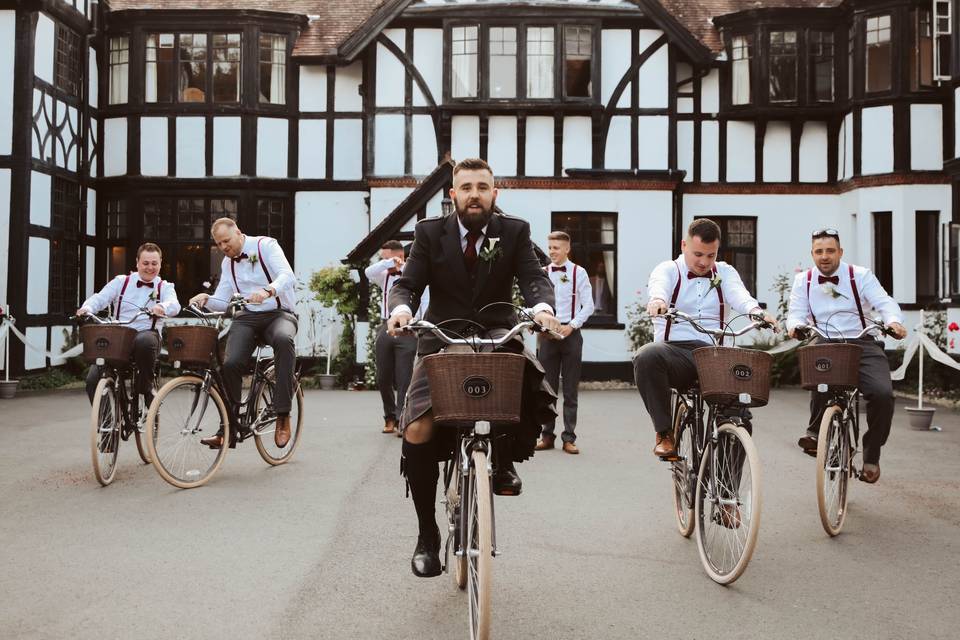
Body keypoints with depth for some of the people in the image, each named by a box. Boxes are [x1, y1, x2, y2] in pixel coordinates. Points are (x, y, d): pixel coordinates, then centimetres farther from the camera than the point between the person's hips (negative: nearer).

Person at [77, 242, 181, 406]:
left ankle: (146, 386, -16)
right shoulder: (121, 282, 16)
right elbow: (100, 298, 3)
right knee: (93, 379, -19)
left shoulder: (165, 287, 12)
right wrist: (87, 308, -21)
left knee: (144, 341, -39)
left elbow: (174, 305, -10)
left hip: (147, 336, -2)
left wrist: (162, 307, -34)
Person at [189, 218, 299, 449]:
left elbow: (288, 276, -19)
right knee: (230, 364, -21)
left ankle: (283, 416, -35)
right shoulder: (227, 263, 16)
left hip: (278, 314, -5)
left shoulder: (265, 245, -2)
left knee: (283, 339, -39)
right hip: (246, 318, 5)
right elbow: (223, 301, 14)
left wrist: (267, 291, -40)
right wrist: (206, 299, -10)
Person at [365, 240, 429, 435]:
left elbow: (426, 305, -3)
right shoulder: (385, 276, 13)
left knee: (404, 379, -6)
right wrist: (389, 262, -18)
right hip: (386, 329, 5)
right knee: (383, 378, 8)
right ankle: (390, 418, 25)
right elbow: (369, 272, -7)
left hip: (407, 330, -5)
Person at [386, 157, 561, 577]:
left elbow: (534, 277, -8)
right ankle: (427, 534, 3)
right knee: (417, 433, -17)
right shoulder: (430, 232, 5)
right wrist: (400, 307, -28)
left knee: (536, 394, -34)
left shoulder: (514, 231, 5)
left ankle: (504, 457, -2)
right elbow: (407, 283, -3)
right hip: (442, 339, 0)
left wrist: (542, 306, -33)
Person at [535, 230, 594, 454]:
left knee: (570, 388, 1)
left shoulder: (579, 273, 1)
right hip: (547, 333, 2)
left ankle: (569, 437, 6)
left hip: (571, 333, -2)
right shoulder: (542, 273, 7)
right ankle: (547, 435, 12)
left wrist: (572, 325, -11)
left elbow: (588, 306, 0)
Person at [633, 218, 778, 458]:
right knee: (647, 356, -35)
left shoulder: (724, 273, 17)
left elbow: (739, 295, -7)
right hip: (675, 350, -2)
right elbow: (659, 286, -18)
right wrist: (657, 300, -44)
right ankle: (664, 432, -21)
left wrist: (757, 311, -32)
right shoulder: (668, 270, 9)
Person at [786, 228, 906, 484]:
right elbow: (796, 313, 4)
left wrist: (894, 321, -27)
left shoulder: (860, 275, 7)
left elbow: (884, 302, -4)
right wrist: (795, 325, -21)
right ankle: (815, 431, -13)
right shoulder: (803, 280, 11)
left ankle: (871, 456, -2)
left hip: (861, 344, 0)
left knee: (883, 393, -24)